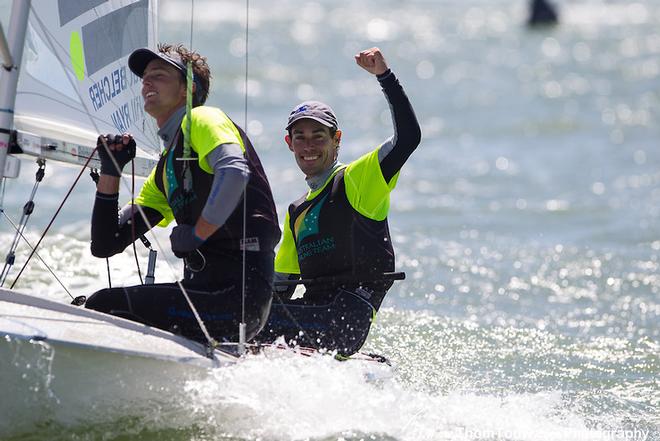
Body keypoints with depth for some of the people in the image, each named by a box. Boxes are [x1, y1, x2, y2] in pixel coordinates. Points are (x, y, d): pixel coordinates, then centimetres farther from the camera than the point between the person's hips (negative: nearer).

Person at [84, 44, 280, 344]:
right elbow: (105, 245, 23)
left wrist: (195, 235, -16)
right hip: (204, 290, 9)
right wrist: (110, 171, 14)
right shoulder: (164, 170, 25)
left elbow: (234, 171, -23)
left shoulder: (201, 119, 1)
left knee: (103, 307, -16)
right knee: (100, 309, 14)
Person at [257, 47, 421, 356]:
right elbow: (282, 284, 30)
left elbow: (408, 138, -11)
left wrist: (384, 76, -14)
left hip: (346, 322, -8)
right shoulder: (297, 212, 27)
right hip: (314, 314, 8)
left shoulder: (357, 180, 4)